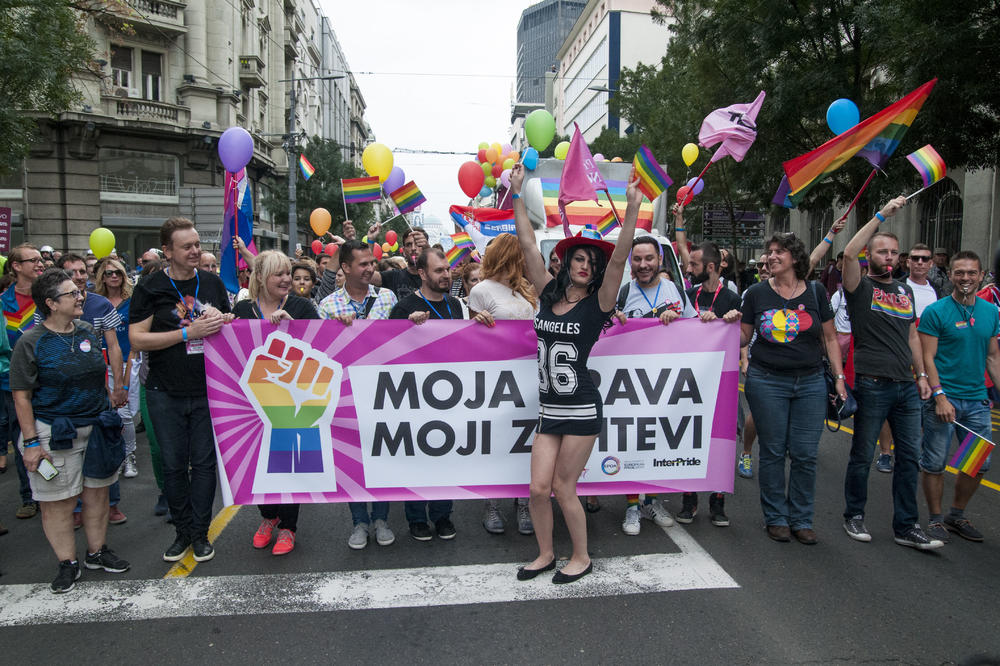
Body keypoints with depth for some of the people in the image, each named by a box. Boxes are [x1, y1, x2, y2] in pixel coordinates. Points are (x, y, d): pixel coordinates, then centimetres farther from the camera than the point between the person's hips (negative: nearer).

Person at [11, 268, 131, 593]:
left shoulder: (89, 331, 6)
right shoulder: (31, 342, -10)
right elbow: (21, 396, -9)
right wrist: (30, 442, -12)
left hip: (96, 427, 5)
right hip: (54, 433, -5)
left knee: (97, 492, 13)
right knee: (58, 500, 4)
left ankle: (97, 552, 28)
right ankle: (67, 564, 18)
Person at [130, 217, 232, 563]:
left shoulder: (212, 283, 6)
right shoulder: (150, 288, -3)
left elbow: (230, 325, 18)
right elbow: (137, 339, -9)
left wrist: (222, 322, -7)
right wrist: (189, 332, -18)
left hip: (207, 391, 1)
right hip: (166, 393, -1)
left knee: (204, 462, 7)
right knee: (174, 465, 9)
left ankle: (201, 533, 20)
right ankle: (182, 531, 25)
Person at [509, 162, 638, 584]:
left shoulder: (597, 303, -4)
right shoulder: (549, 293, 6)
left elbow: (619, 259, -17)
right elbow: (528, 245, 7)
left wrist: (632, 208, -25)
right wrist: (517, 195, 7)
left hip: (582, 410, -4)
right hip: (548, 409, 4)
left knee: (563, 489, 3)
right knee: (538, 489, 4)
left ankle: (582, 557, 26)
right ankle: (545, 554, 28)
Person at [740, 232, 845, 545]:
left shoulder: (815, 291, 4)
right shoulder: (757, 293, 2)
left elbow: (829, 338, 9)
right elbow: (744, 338, 6)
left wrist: (839, 377, 3)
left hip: (810, 382, 1)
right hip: (767, 381, -1)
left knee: (805, 454, 3)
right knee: (773, 452, 4)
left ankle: (801, 519, 18)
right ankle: (776, 518, 19)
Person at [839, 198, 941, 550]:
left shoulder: (905, 291, 17)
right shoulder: (860, 287, -1)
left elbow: (911, 336, 21)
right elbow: (849, 253, -21)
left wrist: (921, 374, 15)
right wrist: (882, 215, -19)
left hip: (906, 387, 6)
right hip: (872, 385, -6)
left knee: (909, 456, 7)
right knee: (862, 455, 3)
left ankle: (906, 527, 16)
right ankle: (854, 516, 20)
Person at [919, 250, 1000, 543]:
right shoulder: (935, 311, -8)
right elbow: (927, 359, -10)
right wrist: (939, 397, -18)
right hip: (943, 398, -5)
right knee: (935, 464, 2)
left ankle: (957, 515, 29)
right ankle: (935, 519, 19)